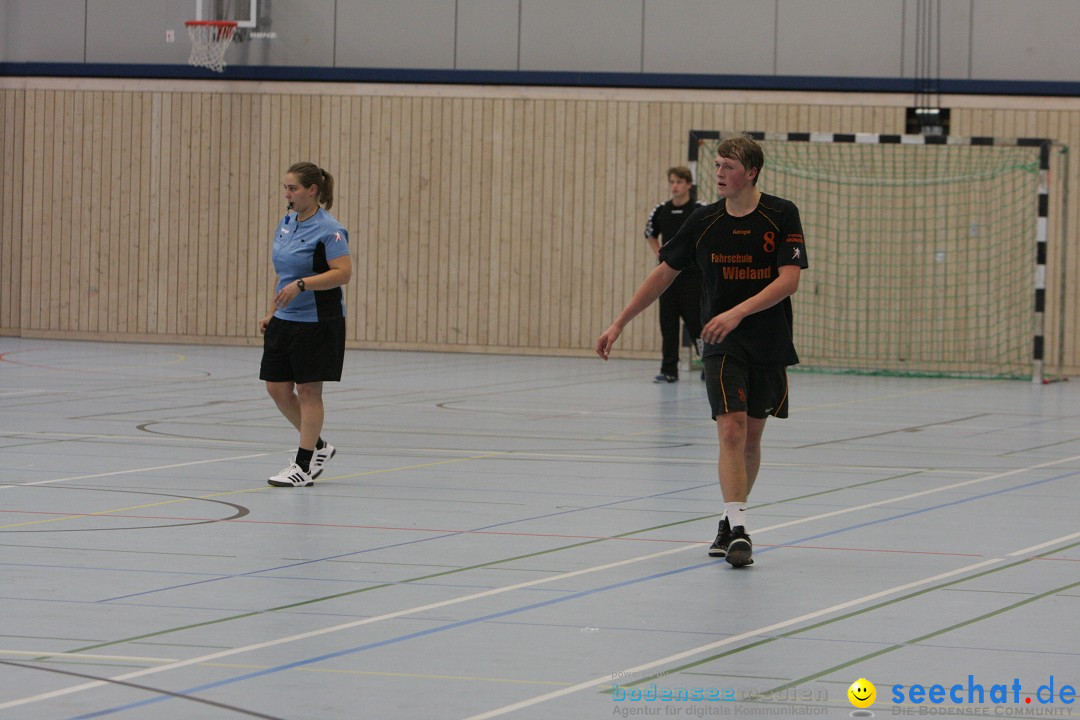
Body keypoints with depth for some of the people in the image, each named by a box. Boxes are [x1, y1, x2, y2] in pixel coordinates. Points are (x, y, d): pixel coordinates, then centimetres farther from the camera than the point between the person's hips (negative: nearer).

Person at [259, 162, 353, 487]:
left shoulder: (328, 230, -14)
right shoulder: (286, 224, 10)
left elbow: (343, 272, -23)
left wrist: (301, 285, -31)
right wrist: (272, 313, 18)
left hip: (317, 323, -8)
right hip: (285, 321, 8)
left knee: (308, 390, -2)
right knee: (277, 388, 6)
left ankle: (304, 466, 6)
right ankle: (318, 446, 25)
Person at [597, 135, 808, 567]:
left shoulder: (781, 216, -6)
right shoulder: (704, 222, 0)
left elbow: (789, 280, -15)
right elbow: (664, 273, 8)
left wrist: (738, 312, -27)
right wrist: (619, 324, 6)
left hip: (769, 344, 0)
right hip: (721, 343, 0)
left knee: (752, 436, 9)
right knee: (731, 430, -16)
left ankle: (731, 521, 26)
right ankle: (737, 530, -21)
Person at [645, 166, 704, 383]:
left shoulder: (700, 210, -7)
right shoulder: (660, 211, 7)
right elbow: (651, 234, 25)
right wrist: (658, 254, 11)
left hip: (692, 275, -4)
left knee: (695, 321, -4)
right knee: (667, 323, 4)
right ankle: (669, 370, 9)